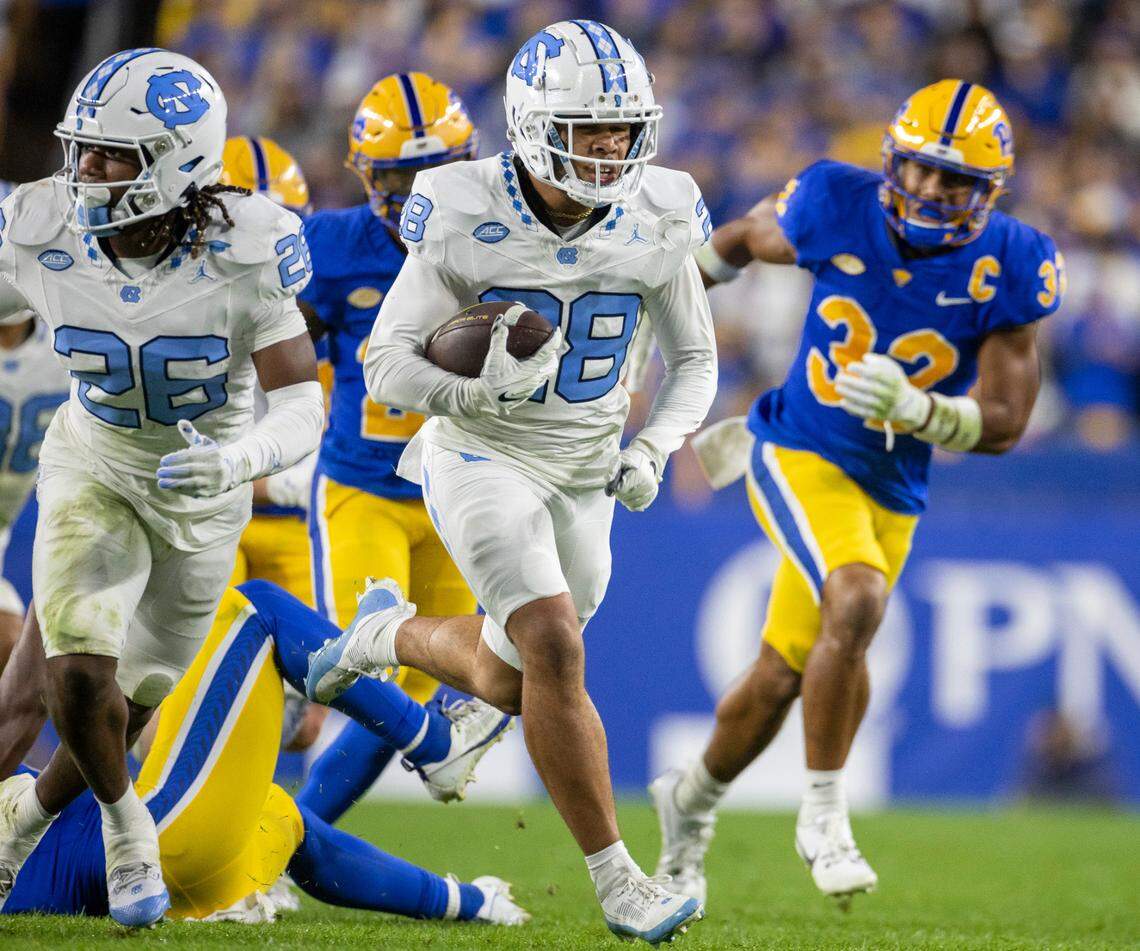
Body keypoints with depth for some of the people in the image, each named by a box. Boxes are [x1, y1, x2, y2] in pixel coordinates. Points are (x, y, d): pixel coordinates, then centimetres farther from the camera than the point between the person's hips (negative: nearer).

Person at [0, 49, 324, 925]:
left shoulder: (241, 256, -28)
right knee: (80, 677, -19)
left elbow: (302, 407, -27)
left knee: (129, 705, 13)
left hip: (201, 492, 0)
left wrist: (238, 458, -48)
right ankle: (123, 822, 13)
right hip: (93, 469, 0)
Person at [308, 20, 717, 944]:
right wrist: (478, 392, -32)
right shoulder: (466, 218, -19)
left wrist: (652, 450, -12)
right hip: (482, 456, -5)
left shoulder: (656, 223, -9)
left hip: (584, 474, 5)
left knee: (509, 682, 13)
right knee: (556, 653, -21)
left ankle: (388, 634, 45)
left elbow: (694, 362, 6)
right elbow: (386, 362, -13)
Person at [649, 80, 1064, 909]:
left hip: (892, 491, 3)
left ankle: (693, 799, 42)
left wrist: (912, 407, -31)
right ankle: (823, 814, -16)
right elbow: (743, 239, 9)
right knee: (858, 603, -30)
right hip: (802, 457, -3)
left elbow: (1002, 425, -12)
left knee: (782, 682, 13)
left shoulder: (1011, 268, -12)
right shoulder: (837, 206, -13)